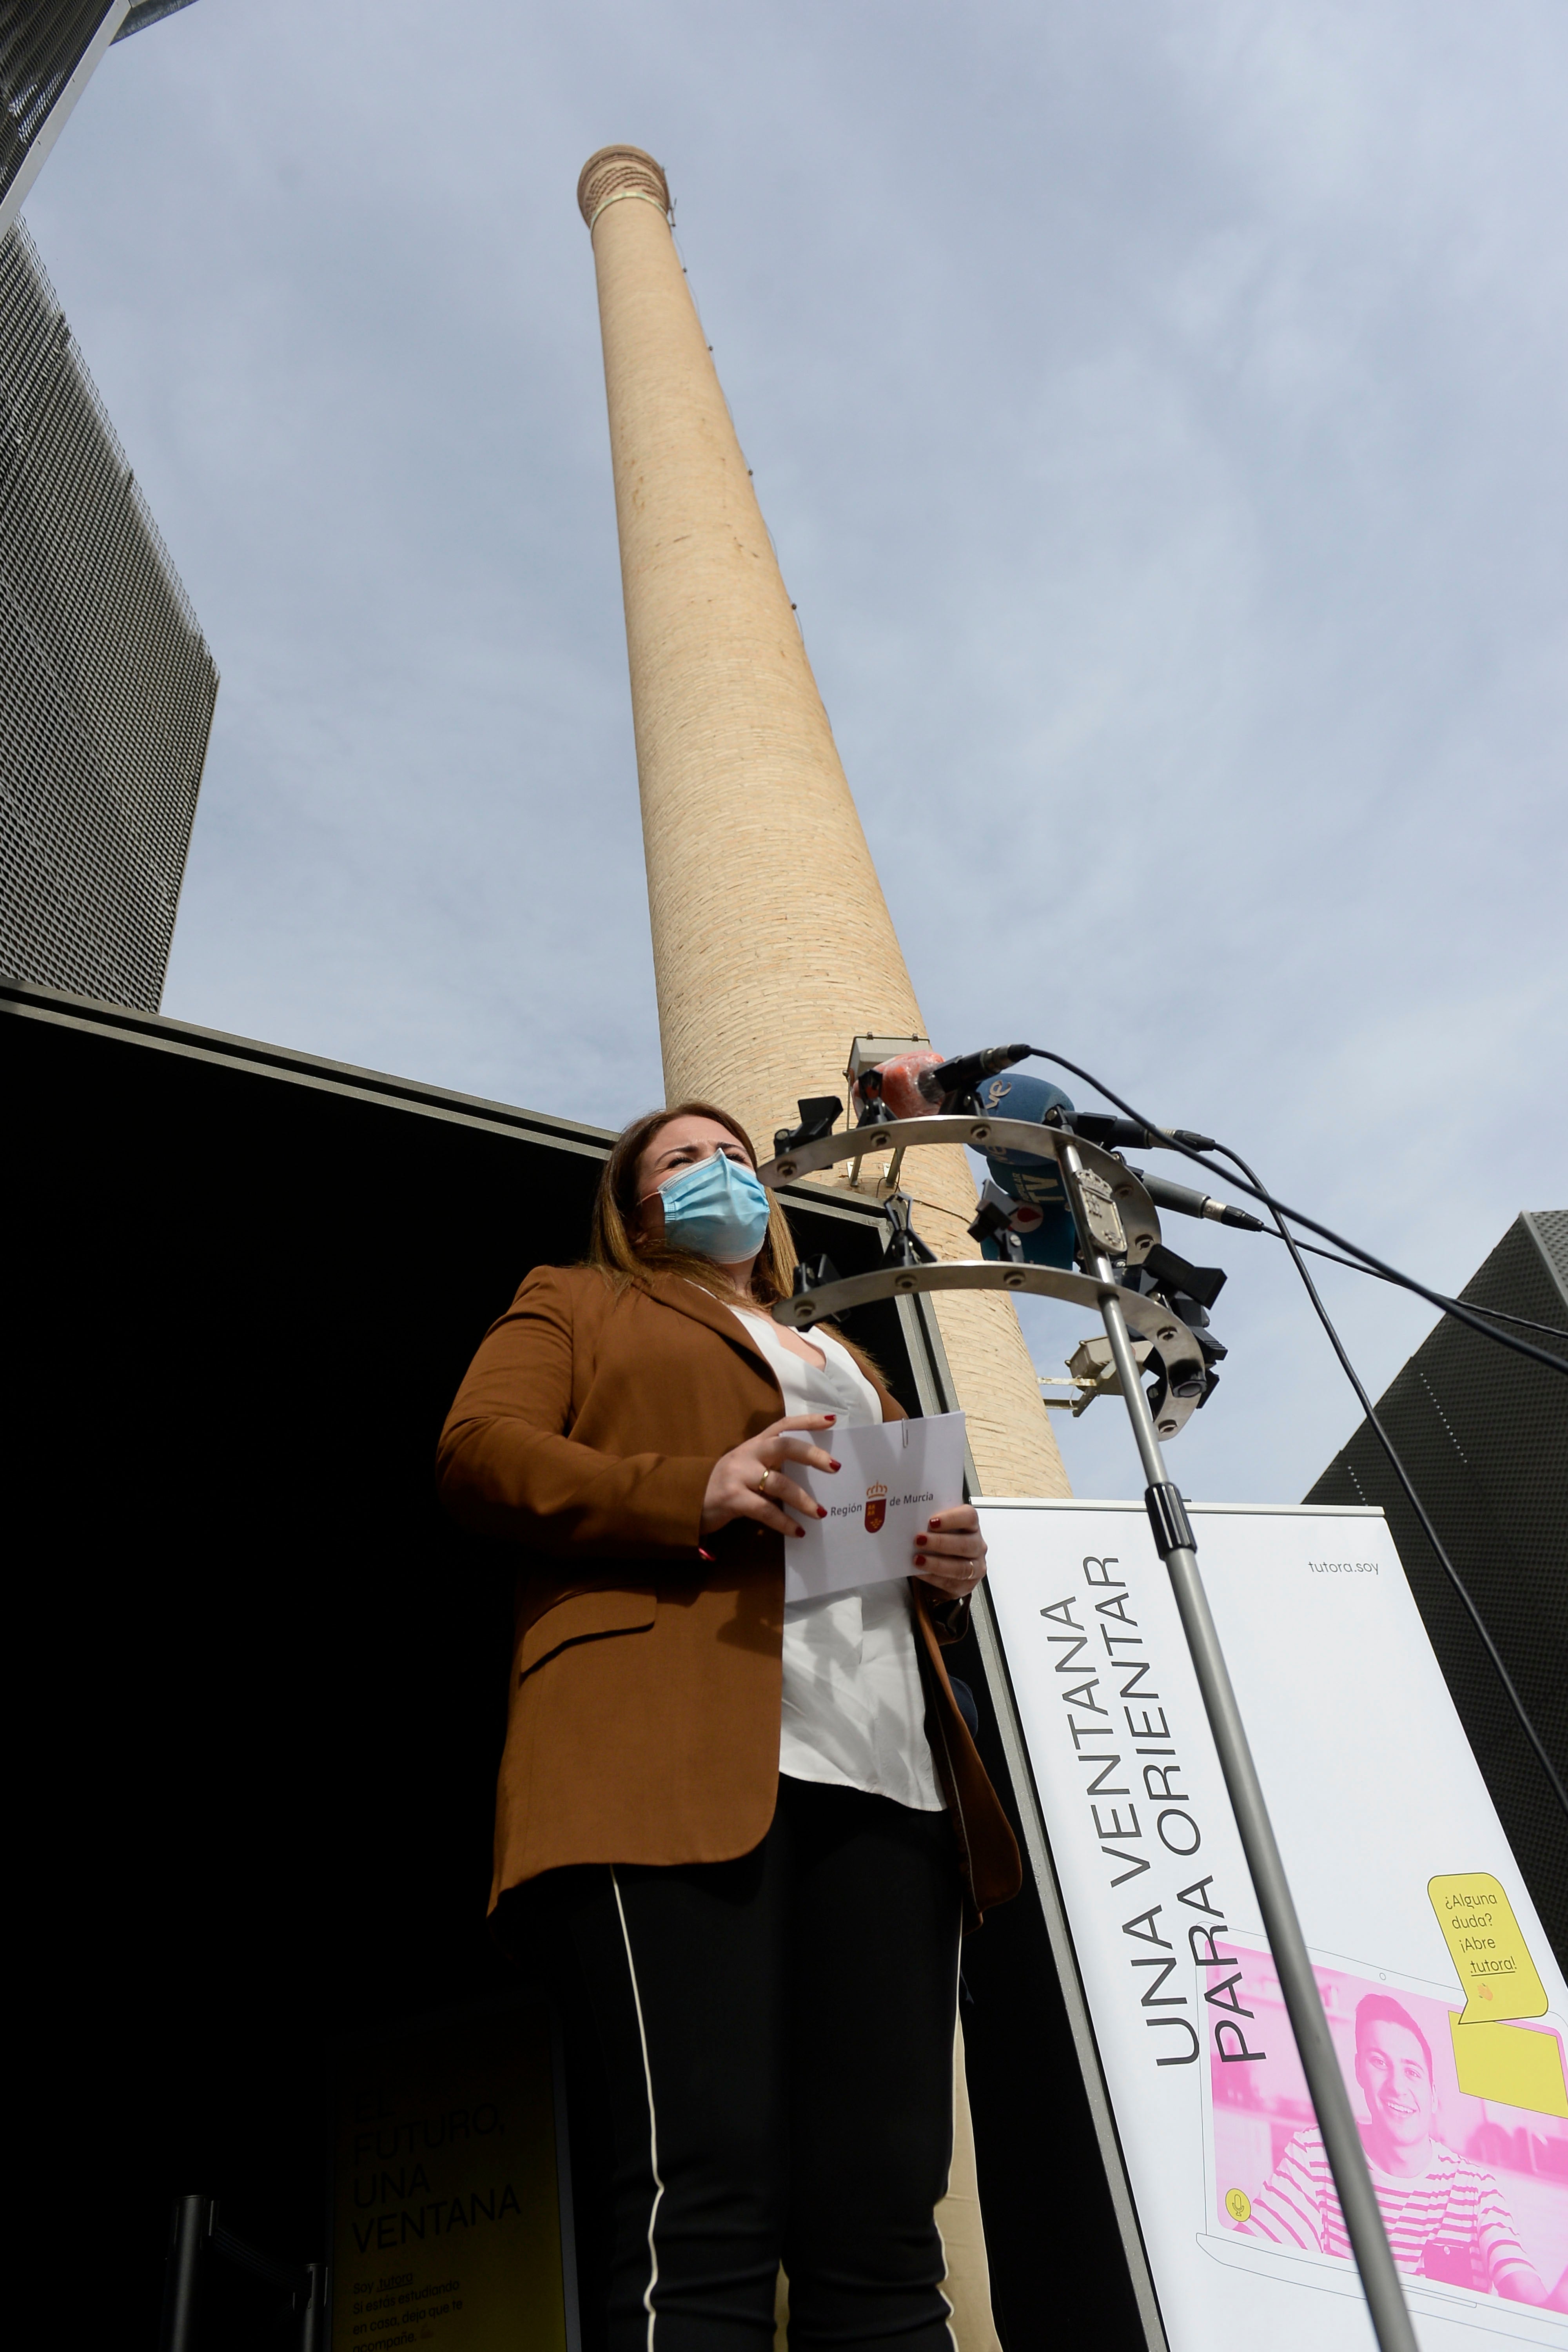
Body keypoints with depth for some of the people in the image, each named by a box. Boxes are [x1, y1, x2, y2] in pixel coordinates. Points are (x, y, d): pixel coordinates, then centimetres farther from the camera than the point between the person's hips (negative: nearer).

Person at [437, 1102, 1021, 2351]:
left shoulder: (849, 1363, 37)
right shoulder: (575, 1304, 22)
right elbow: (480, 1449, 5)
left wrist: (950, 1572, 8)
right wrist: (692, 1492, -12)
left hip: (890, 1776, 5)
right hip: (673, 1753, -4)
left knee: (886, 2235, -4)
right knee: (705, 2215, -17)